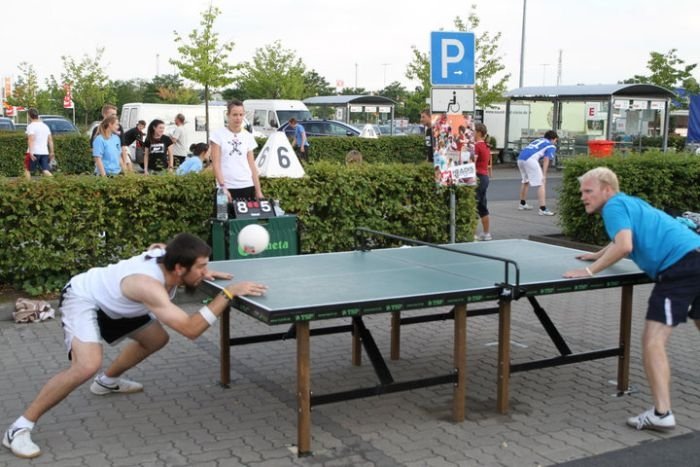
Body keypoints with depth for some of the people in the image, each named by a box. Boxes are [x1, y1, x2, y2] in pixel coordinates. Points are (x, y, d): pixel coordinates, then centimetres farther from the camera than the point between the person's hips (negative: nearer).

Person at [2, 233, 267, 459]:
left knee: (156, 339, 17)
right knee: (88, 365, -31)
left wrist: (203, 274, -5)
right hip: (82, 298, -9)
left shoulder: (168, 255, -18)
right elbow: (191, 329, -44)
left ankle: (107, 381, 40)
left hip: (109, 301, 9)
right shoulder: (149, 286, -41)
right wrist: (228, 293, -46)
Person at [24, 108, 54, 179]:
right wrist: (52, 152, 15)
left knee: (27, 169, 11)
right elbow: (50, 140, 12)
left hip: (34, 152, -5)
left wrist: (31, 152, -24)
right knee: (46, 171, -1)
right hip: (45, 152, 5)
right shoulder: (45, 126, 13)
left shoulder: (31, 126, -7)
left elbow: (30, 140, -18)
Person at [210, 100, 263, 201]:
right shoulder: (218, 134, 1)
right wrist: (222, 187, -13)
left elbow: (252, 166, 10)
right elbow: (216, 164, -4)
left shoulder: (248, 136, 10)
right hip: (227, 187, -3)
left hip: (247, 187, 3)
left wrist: (258, 191, 5)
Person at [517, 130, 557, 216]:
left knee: (525, 181, 27)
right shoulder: (551, 146, 13)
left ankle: (522, 204, 39)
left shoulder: (538, 140, 32)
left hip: (520, 158, 8)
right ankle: (543, 209, -9)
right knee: (541, 184, -3)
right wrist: (544, 174, -6)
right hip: (530, 160, -8)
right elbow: (546, 160, -1)